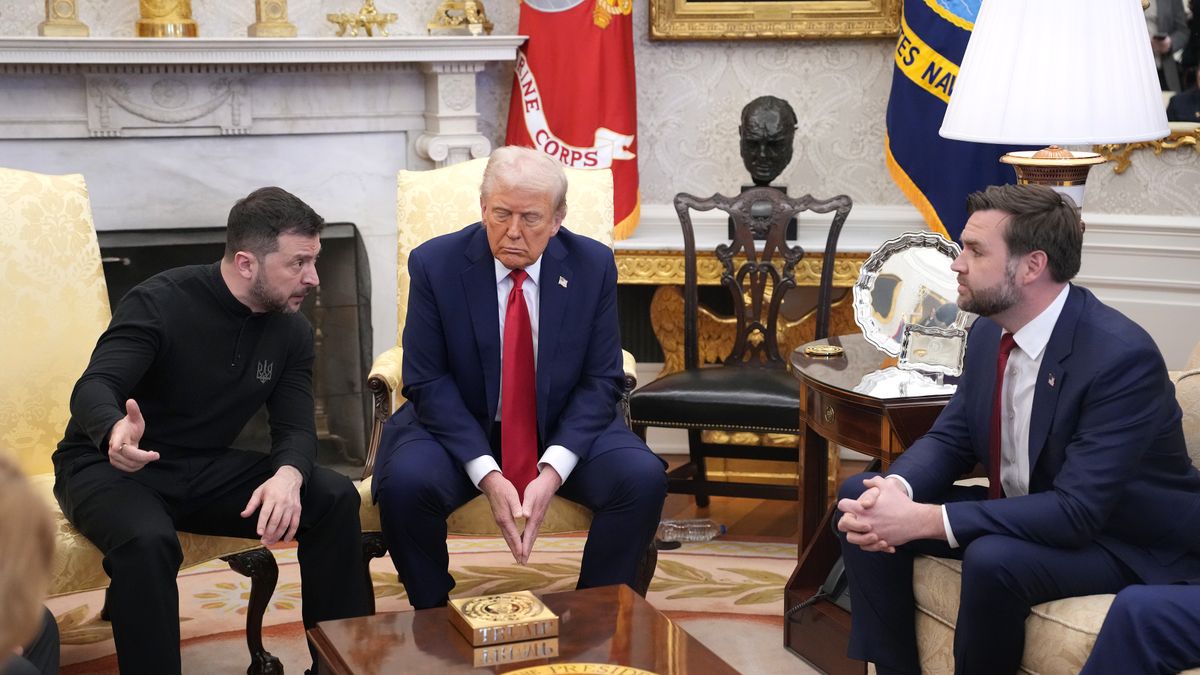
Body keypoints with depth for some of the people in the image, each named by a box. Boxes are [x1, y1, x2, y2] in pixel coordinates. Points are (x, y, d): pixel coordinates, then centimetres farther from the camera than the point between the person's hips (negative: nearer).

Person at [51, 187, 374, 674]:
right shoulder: (160, 303, -17)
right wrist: (115, 431, -55)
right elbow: (93, 388, -29)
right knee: (147, 541, -39)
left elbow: (295, 428, -4)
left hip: (206, 471, 5)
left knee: (335, 498, -14)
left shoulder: (292, 331, 1)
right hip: (111, 466, -5)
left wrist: (288, 475, -30)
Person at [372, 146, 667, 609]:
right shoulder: (435, 264, -11)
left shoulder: (593, 265, -7)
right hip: (460, 428, -1)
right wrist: (486, 474, -23)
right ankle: (433, 619, -5)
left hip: (563, 430, 1)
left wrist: (553, 470, -21)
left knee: (644, 478, -24)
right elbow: (427, 382, -11)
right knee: (404, 482, -30)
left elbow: (601, 380, -6)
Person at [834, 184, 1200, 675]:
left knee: (993, 560, -36)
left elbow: (1076, 511, -33)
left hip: (1130, 543, -8)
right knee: (862, 498, -4)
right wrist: (896, 487, -22)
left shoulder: (1122, 357, -28)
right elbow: (949, 438, 3)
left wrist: (924, 521, -37)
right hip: (1026, 513, 8)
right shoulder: (991, 329, -3)